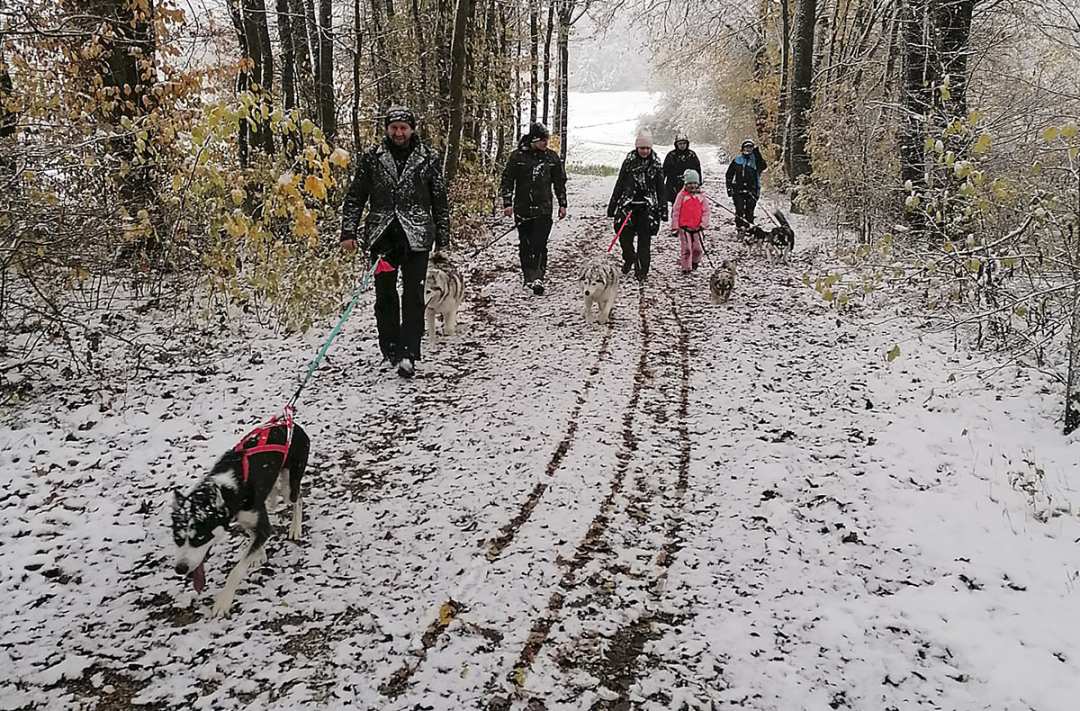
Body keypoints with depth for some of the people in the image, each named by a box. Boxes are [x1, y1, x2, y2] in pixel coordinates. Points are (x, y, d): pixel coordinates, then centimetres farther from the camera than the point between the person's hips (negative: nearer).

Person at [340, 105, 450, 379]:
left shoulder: (428, 159, 5)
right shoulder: (372, 158, 7)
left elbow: (440, 202, 9)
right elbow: (355, 197, 9)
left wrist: (443, 239, 7)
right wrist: (348, 232, 2)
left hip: (417, 236, -1)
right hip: (382, 236, 2)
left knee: (414, 295, -7)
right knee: (385, 295, 7)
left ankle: (408, 354, -7)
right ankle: (391, 350, 20)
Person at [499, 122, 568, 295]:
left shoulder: (552, 157, 7)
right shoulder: (518, 156, 1)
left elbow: (560, 182, 16)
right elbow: (507, 180, 4)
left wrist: (562, 204, 13)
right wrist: (507, 203, -3)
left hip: (543, 209, 0)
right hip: (522, 208, 0)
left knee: (539, 245, -11)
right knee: (525, 245, 6)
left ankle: (538, 278, -14)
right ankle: (528, 277, 18)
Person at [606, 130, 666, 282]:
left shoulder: (655, 165, 4)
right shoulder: (629, 162, 2)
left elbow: (661, 189, 8)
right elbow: (619, 185, 6)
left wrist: (663, 209, 5)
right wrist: (612, 205, 5)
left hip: (647, 207, 0)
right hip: (628, 205, 0)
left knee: (644, 239, 0)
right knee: (624, 235, -4)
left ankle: (641, 270, 11)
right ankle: (629, 258, 26)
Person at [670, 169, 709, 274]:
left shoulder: (701, 196, 5)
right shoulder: (681, 195, -1)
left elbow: (705, 211, 7)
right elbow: (675, 211, 0)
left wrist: (703, 224, -5)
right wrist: (675, 227, -3)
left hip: (697, 228, 2)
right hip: (684, 227, -2)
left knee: (697, 248, 4)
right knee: (686, 248, -4)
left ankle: (695, 261, 32)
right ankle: (686, 267, 7)